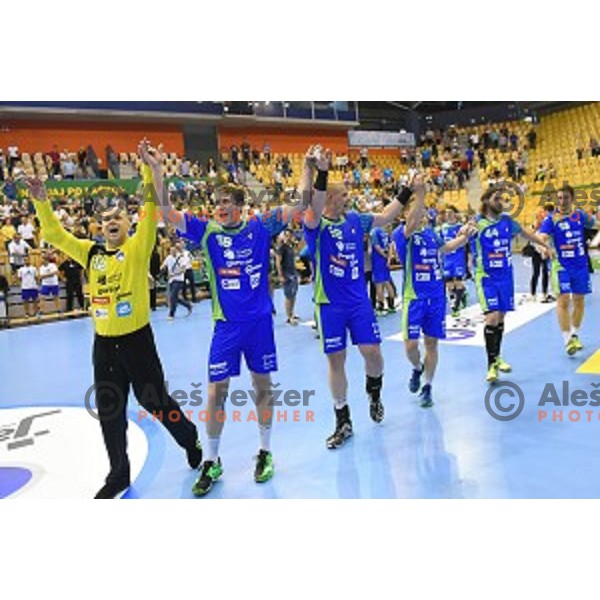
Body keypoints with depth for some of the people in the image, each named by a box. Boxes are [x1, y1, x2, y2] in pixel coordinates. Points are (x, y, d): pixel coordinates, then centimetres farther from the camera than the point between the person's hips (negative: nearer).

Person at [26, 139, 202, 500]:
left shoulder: (138, 247, -6)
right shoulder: (91, 252, 6)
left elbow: (151, 210, -16)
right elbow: (55, 235, 8)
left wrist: (150, 172, -25)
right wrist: (41, 202, -3)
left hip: (137, 338, -5)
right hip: (103, 342, 5)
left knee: (155, 401, 8)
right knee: (110, 412, 12)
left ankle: (192, 440, 35)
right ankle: (119, 474, 29)